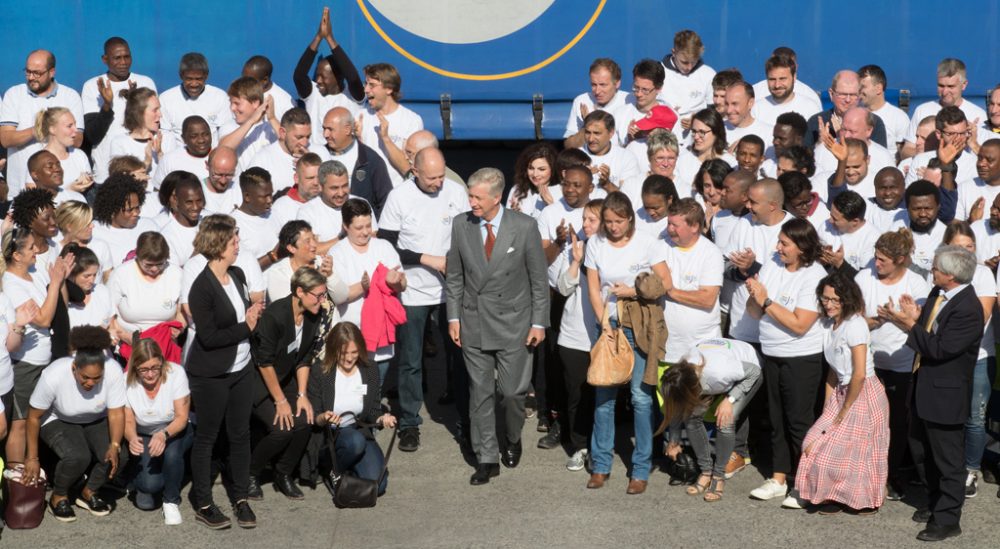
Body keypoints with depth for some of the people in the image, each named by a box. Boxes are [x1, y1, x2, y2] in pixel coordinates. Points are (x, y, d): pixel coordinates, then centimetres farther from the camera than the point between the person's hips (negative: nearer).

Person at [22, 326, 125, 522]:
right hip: (58, 421, -2)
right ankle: (58, 498, 0)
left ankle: (88, 493, 7)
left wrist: (115, 445, -36)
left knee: (115, 457, -22)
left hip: (96, 421, 3)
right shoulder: (53, 376, -34)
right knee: (77, 456, -30)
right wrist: (32, 457, -11)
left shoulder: (113, 371, -31)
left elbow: (116, 414, -20)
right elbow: (34, 417, -18)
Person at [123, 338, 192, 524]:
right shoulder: (127, 381, -17)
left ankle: (171, 502, -10)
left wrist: (164, 435, -40)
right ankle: (144, 487, 18)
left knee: (171, 453, -37)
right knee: (150, 484, -23)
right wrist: (132, 438, -33)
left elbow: (182, 417, -19)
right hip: (144, 436, 1)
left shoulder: (175, 373, -21)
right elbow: (129, 422, -9)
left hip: (175, 430, -1)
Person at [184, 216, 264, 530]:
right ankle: (203, 505, 19)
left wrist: (253, 316, -6)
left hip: (240, 369, 7)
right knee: (207, 437, 7)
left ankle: (240, 498, 25)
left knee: (240, 434, 12)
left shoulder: (237, 275, 3)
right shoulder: (202, 287, -20)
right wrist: (246, 327, -13)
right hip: (210, 375, -7)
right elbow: (209, 337, -22)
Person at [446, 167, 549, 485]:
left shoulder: (524, 227, -9)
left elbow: (538, 278, -3)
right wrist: (454, 317, 3)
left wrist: (539, 322, -3)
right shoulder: (460, 225, -2)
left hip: (513, 322, -2)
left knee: (513, 391, 4)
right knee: (480, 393, 7)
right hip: (473, 323, 2)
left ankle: (512, 440, 33)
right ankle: (486, 459, 18)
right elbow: (454, 276, 7)